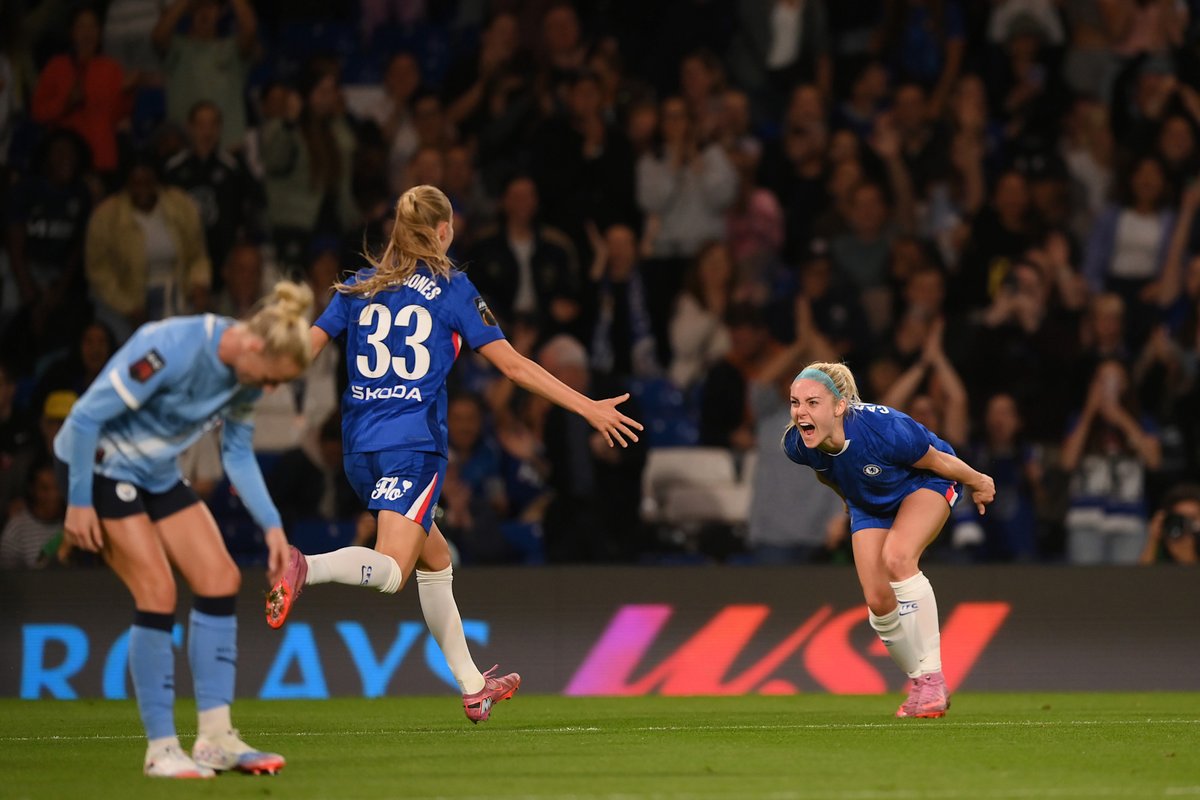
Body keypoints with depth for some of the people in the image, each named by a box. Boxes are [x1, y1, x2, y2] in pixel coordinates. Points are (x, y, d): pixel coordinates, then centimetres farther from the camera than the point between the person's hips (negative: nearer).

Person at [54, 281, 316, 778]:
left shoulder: (248, 374, -7)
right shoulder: (171, 351, -32)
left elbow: (238, 453, 7)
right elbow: (86, 417, -26)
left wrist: (272, 526, -2)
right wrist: (79, 503, -23)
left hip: (156, 472, 8)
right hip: (99, 465, -8)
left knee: (220, 579, -2)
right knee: (158, 593, -16)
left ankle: (215, 740, 2)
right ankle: (161, 750, -7)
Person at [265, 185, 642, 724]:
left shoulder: (358, 287, 11)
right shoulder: (451, 289, 0)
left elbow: (303, 351, 6)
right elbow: (513, 365, -1)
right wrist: (588, 408, 4)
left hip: (360, 446, 6)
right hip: (414, 444, -6)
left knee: (435, 558, 20)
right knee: (391, 570, -16)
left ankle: (472, 687, 23)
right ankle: (306, 568, -45)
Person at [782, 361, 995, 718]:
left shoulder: (883, 431, -41)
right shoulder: (797, 445, -25)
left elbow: (937, 460, -22)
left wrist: (977, 482, -6)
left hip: (926, 485, -5)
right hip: (869, 506, 5)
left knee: (896, 557, -32)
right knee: (878, 600, -8)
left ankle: (931, 678, -25)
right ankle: (921, 685, 15)